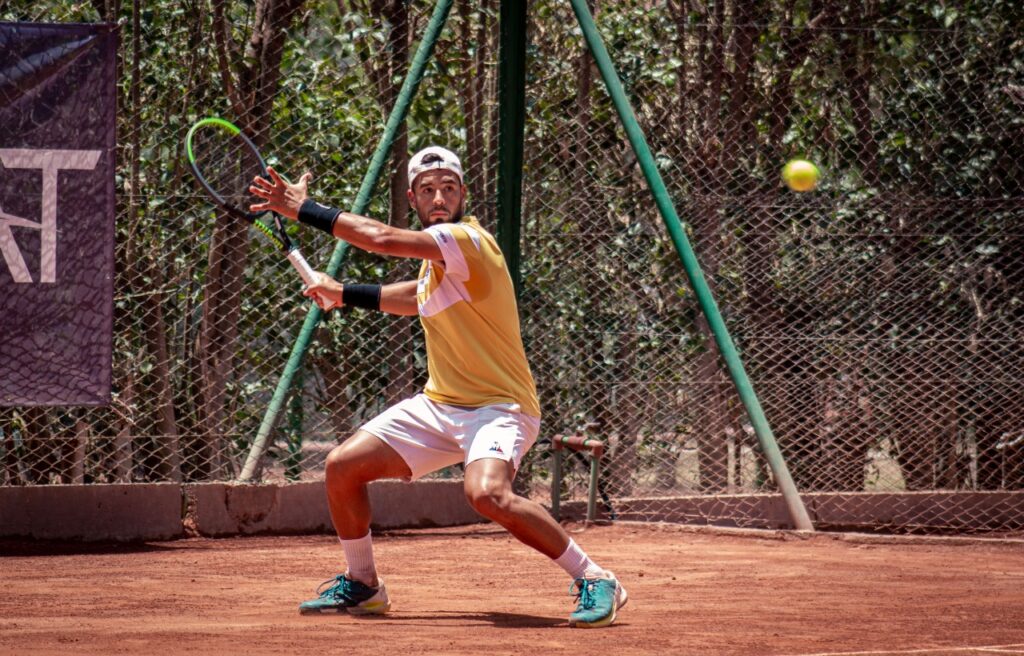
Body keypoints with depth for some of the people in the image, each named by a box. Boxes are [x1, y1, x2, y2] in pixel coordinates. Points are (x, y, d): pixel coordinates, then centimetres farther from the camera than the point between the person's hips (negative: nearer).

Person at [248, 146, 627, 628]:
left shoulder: (468, 241, -20)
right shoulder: (437, 254, 9)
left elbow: (382, 238, -31)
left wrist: (304, 209, -23)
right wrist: (344, 294, 31)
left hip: (497, 407, -9)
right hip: (439, 404, 9)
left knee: (487, 493, -35)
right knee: (343, 466, 4)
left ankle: (594, 582, -21)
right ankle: (362, 585, 25)